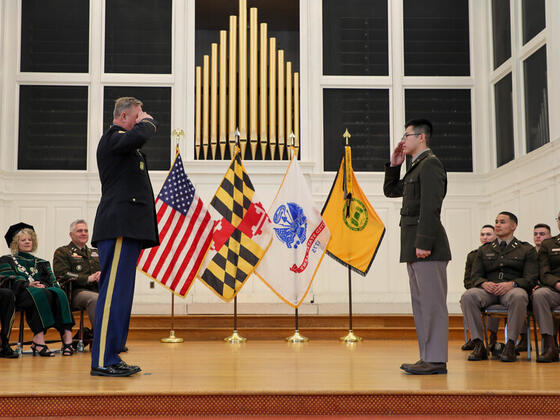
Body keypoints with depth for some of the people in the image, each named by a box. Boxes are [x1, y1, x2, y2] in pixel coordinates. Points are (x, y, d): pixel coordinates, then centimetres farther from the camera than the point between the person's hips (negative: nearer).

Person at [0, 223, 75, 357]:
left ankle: (67, 334, -48)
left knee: (59, 293, -33)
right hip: (21, 294, -3)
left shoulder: (42, 263, 33)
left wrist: (44, 286, -6)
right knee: (40, 295, -39)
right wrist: (28, 284, -13)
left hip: (44, 291, 3)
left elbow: (54, 283, 19)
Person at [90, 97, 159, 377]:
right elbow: (138, 137, -23)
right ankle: (102, 361, -10)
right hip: (119, 227, -11)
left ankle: (111, 357, 14)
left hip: (128, 228, 11)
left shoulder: (121, 141, 27)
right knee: (113, 292, -12)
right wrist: (147, 122, -7)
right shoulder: (113, 136, -5)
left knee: (120, 293, 10)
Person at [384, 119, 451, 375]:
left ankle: (436, 360, -5)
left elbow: (430, 207, -19)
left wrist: (424, 243, -23)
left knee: (433, 303, -7)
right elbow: (390, 190, 31)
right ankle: (427, 358, 17)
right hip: (415, 248, 10)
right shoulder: (416, 167, 22)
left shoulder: (430, 164, -10)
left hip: (427, 247, -10)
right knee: (421, 304, 11)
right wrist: (394, 164, 18)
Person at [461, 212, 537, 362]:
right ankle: (479, 345, -29)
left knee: (519, 297, -40)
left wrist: (512, 284, -16)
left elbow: (530, 278, 4)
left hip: (512, 289, -2)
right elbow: (475, 275, 15)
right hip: (488, 290, 2)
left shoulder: (526, 250, 15)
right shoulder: (484, 250, 24)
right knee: (468, 296, -32)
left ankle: (510, 345, -32)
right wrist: (484, 283, -10)